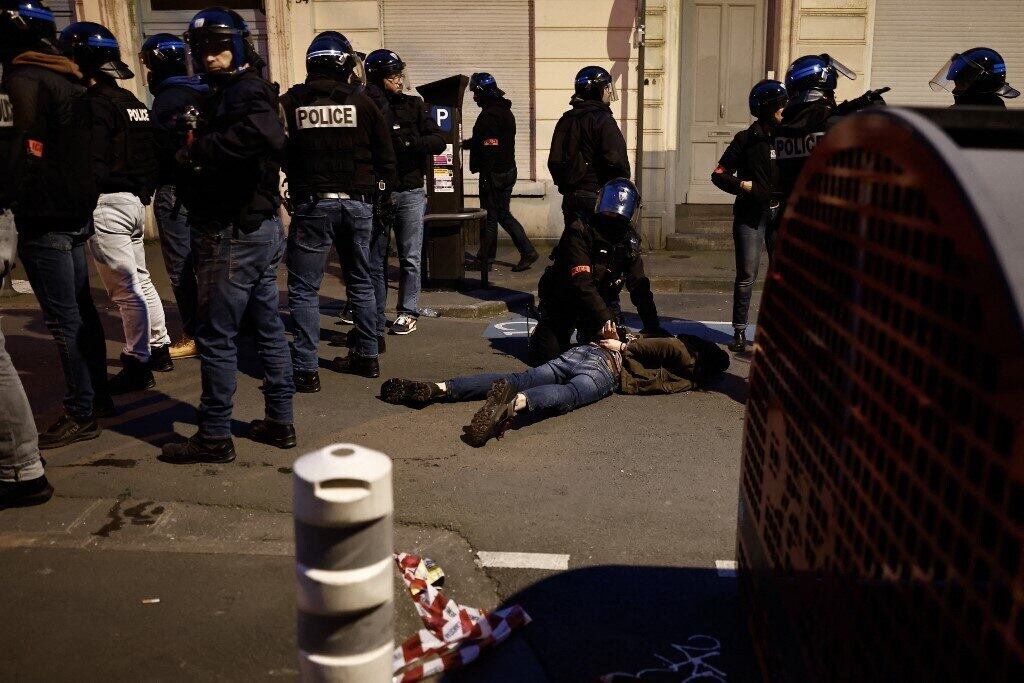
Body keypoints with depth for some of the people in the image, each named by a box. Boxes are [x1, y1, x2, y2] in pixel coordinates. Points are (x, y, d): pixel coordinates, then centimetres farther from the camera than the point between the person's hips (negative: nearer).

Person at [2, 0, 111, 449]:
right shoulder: (70, 80, 14)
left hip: (44, 219, -9)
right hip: (78, 211, 9)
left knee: (64, 319, -3)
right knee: (81, 310, 15)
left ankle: (81, 415, 4)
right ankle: (98, 397, 24)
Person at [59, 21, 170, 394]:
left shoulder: (97, 103, -14)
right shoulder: (133, 101, 14)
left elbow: (92, 165, -19)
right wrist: (142, 192, 17)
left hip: (107, 205, -9)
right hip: (136, 201, 9)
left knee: (126, 289, -3)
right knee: (140, 279, 18)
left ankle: (137, 365, 5)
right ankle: (159, 349, 28)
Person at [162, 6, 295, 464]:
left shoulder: (244, 92, -13)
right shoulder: (226, 94, 17)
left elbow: (267, 136, -35)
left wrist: (200, 149, -27)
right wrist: (196, 148, -7)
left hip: (234, 234, -10)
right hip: (262, 227, 10)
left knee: (216, 337, -1)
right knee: (268, 327, 14)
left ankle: (214, 437, 10)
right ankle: (280, 423, 25)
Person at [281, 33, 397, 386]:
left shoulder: (289, 102, -1)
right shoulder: (361, 102, 2)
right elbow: (385, 156, 5)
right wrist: (380, 190, 18)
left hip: (313, 204, -2)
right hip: (358, 203, 2)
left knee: (303, 289, 2)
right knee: (361, 281, 16)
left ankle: (305, 370, 0)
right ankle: (367, 356, 23)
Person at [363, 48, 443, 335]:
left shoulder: (413, 105, 5)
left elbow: (438, 142, -3)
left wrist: (407, 143, -17)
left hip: (410, 193, 1)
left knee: (410, 259, 4)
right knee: (375, 262, 5)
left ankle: (407, 313, 17)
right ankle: (376, 320, 14)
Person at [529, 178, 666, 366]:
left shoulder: (629, 240, -5)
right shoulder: (580, 232, -24)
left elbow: (639, 286, -6)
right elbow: (580, 282, -33)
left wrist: (653, 328, -14)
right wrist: (604, 317, -41)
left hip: (599, 302, 5)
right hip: (563, 300, -5)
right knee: (547, 355, -13)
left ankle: (585, 333, 26)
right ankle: (541, 333, 23)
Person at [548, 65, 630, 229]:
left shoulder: (566, 119, 8)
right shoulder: (602, 120, -12)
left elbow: (554, 161, 10)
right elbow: (616, 161, -17)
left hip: (570, 197, 7)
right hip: (597, 197, -7)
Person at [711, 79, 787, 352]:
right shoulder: (746, 139, 0)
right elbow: (719, 175, 1)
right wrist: (746, 185, -12)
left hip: (782, 214, 3)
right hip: (750, 215, -3)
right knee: (747, 276, -3)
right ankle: (739, 331, 7)